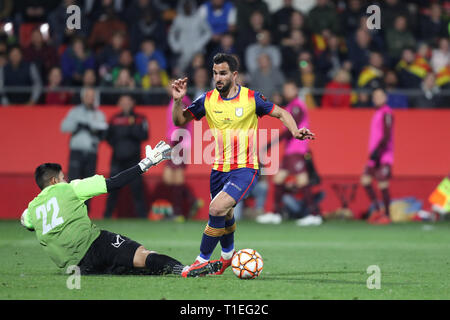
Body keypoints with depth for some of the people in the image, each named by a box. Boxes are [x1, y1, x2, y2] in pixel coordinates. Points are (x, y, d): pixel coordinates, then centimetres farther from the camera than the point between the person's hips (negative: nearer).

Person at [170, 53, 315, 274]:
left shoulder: (251, 98, -8)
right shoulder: (208, 100, 0)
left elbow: (281, 113, 3)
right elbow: (180, 121, 5)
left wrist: (295, 132, -14)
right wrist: (178, 100, -13)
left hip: (245, 169, -4)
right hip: (219, 169, 5)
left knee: (217, 209, -23)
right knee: (224, 215, 18)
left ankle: (203, 260, -10)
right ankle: (227, 254, 48)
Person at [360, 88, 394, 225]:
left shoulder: (386, 113, -11)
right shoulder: (377, 113, 18)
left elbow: (387, 135, -19)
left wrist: (377, 151, -26)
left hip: (384, 156, -9)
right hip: (375, 155, 9)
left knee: (383, 185, -6)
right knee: (365, 180, 3)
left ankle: (386, 215, 0)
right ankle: (377, 209, 9)